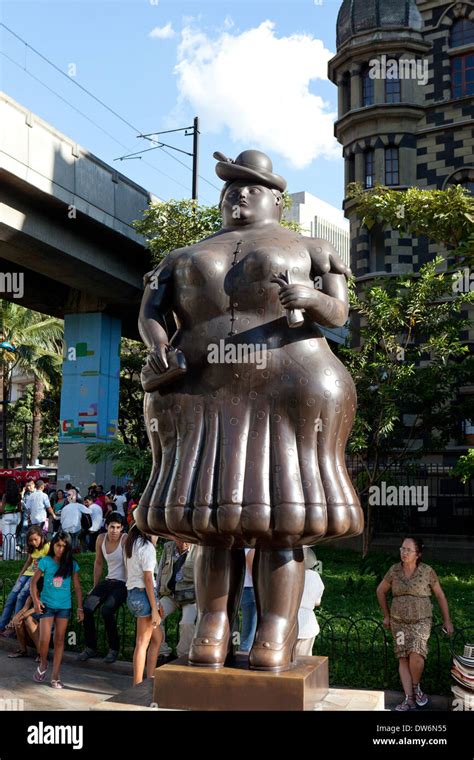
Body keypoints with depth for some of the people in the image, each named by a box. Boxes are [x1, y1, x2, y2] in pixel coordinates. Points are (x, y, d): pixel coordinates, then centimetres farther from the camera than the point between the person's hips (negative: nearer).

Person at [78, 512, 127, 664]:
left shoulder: (125, 540, -13)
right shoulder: (101, 539, 4)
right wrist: (95, 587, 16)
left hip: (123, 584, -6)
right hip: (108, 581, 6)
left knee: (106, 610, -28)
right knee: (87, 607, -14)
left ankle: (114, 648, -7)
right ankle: (91, 647, 2)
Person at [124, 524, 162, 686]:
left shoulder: (132, 543, 11)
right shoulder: (147, 546, -14)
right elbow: (148, 579, -17)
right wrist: (154, 609, -16)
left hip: (132, 593, 9)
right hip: (143, 594, -9)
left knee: (157, 637, 17)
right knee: (143, 643, 0)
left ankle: (150, 679, 20)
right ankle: (138, 685, 7)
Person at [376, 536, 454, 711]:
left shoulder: (427, 571, -8)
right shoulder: (394, 570, -2)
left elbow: (440, 595, 3)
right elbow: (380, 591, 13)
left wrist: (447, 620, 6)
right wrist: (386, 616, 15)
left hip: (421, 621, -3)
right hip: (399, 621, 3)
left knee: (416, 654, -21)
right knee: (403, 658, 1)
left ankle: (416, 687, 5)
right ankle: (409, 699, 7)